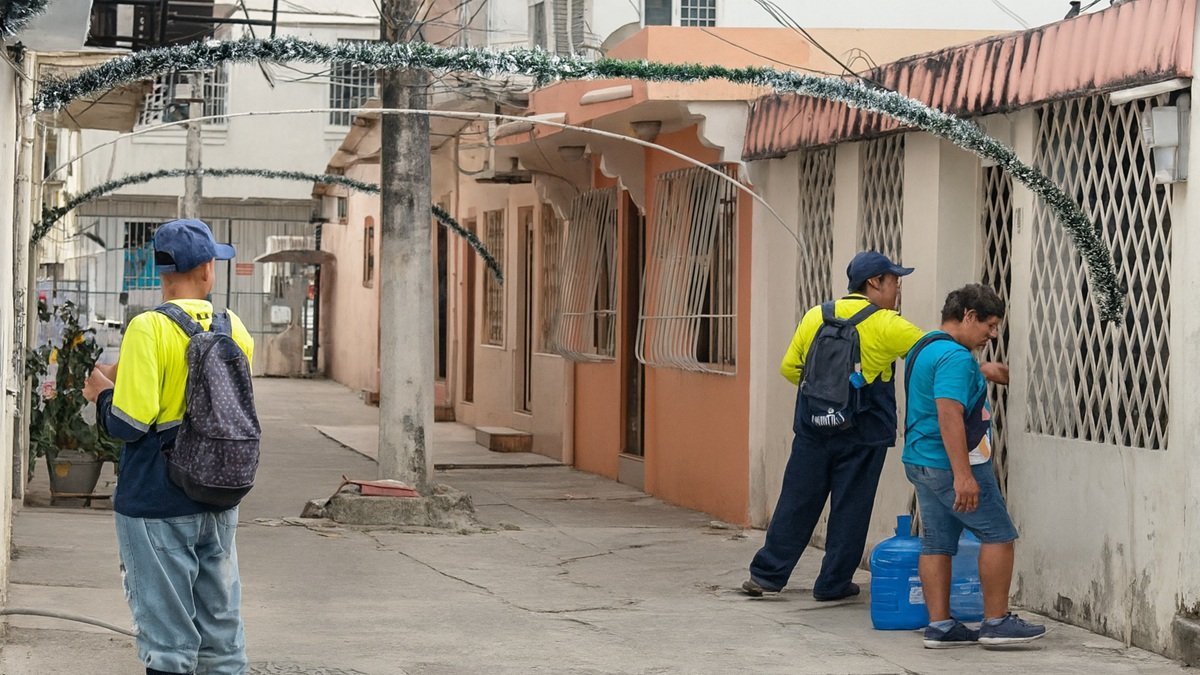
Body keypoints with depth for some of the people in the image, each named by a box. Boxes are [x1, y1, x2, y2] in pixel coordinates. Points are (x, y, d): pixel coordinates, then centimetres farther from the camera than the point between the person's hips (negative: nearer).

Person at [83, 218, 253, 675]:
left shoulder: (149, 329, -15)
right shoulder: (235, 330, 2)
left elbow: (129, 424, -20)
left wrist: (103, 393, 3)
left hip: (157, 506, -5)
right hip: (219, 503, 5)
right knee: (223, 635, 13)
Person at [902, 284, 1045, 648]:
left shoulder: (924, 348, 16)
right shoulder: (955, 356, -18)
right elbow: (949, 416, -26)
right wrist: (963, 475, -29)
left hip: (920, 463, 10)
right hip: (950, 464, -10)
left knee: (937, 544, 9)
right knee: (998, 535, -2)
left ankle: (940, 627, 9)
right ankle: (996, 621, 0)